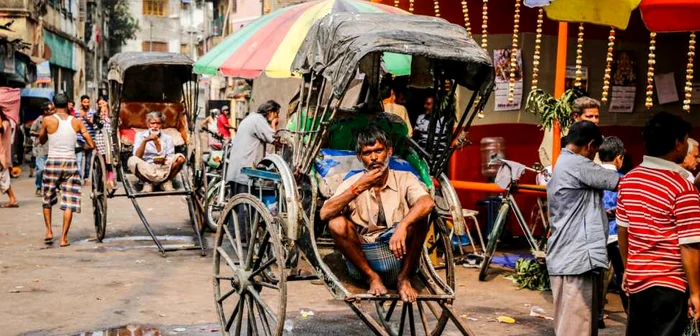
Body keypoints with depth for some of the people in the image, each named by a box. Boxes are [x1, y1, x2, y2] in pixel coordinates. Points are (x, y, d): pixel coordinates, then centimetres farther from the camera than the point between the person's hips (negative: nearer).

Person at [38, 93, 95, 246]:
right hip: (71, 163, 1)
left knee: (47, 199, 19)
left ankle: (49, 231, 14)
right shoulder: (77, 122, 2)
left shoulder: (48, 120, -3)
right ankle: (64, 238, 2)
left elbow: (41, 140, 12)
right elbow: (91, 145, 2)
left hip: (53, 162, -1)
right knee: (69, 203, 3)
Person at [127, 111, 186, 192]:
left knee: (180, 158, -25)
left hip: (164, 170, 1)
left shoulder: (167, 138, 13)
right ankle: (147, 183, -9)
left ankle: (167, 182, -5)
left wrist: (164, 160, -18)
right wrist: (145, 141, -21)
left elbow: (171, 160, 6)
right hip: (146, 171, -1)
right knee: (132, 161, -32)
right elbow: (137, 157, -7)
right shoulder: (140, 136, 8)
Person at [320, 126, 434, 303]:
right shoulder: (352, 183, 2)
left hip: (400, 254, -1)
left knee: (418, 217, -26)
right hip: (362, 257, 1)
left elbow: (427, 203, -22)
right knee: (336, 223, -24)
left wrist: (402, 226, -40)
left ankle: (404, 278, -10)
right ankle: (373, 277, -10)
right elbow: (325, 213, -14)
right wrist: (357, 188, -22)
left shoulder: (405, 179, 0)